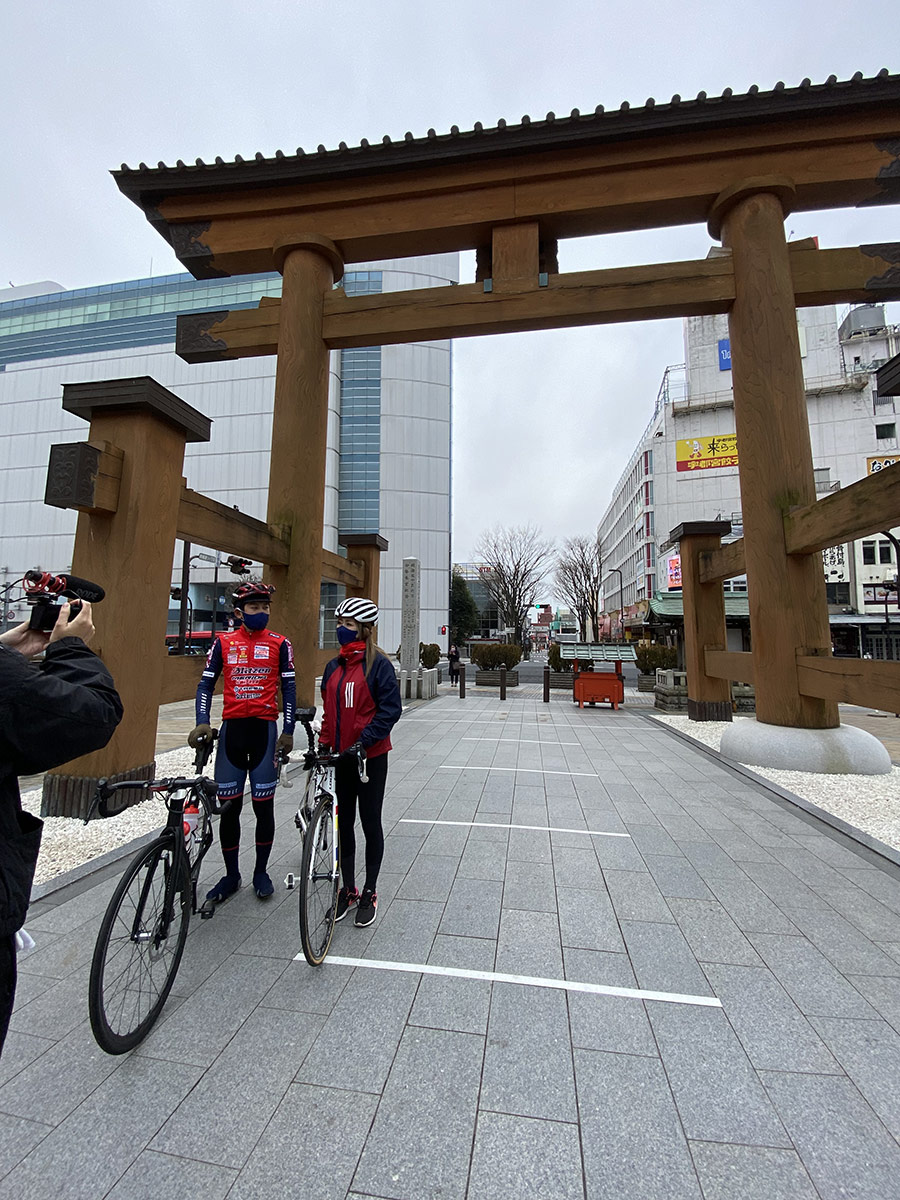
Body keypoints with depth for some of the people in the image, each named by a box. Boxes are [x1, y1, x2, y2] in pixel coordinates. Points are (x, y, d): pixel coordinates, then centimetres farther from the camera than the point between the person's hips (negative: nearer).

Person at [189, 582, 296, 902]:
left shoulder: (279, 644, 1)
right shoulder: (223, 643, 6)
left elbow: (289, 688, 2)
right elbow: (206, 683, 7)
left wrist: (288, 731, -2)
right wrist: (202, 722, -6)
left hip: (265, 729, -1)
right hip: (231, 729, 2)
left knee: (263, 805, 6)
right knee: (228, 807, 8)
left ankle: (261, 872, 26)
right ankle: (231, 875, 28)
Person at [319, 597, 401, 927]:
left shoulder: (378, 664, -13)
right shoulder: (333, 667, 7)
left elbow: (390, 710, -16)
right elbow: (329, 710, 14)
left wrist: (364, 741, -21)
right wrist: (323, 744, 6)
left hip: (371, 756, -6)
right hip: (340, 757, 6)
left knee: (370, 823, 9)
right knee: (343, 822, 15)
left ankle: (369, 892, 28)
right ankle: (348, 890, 33)